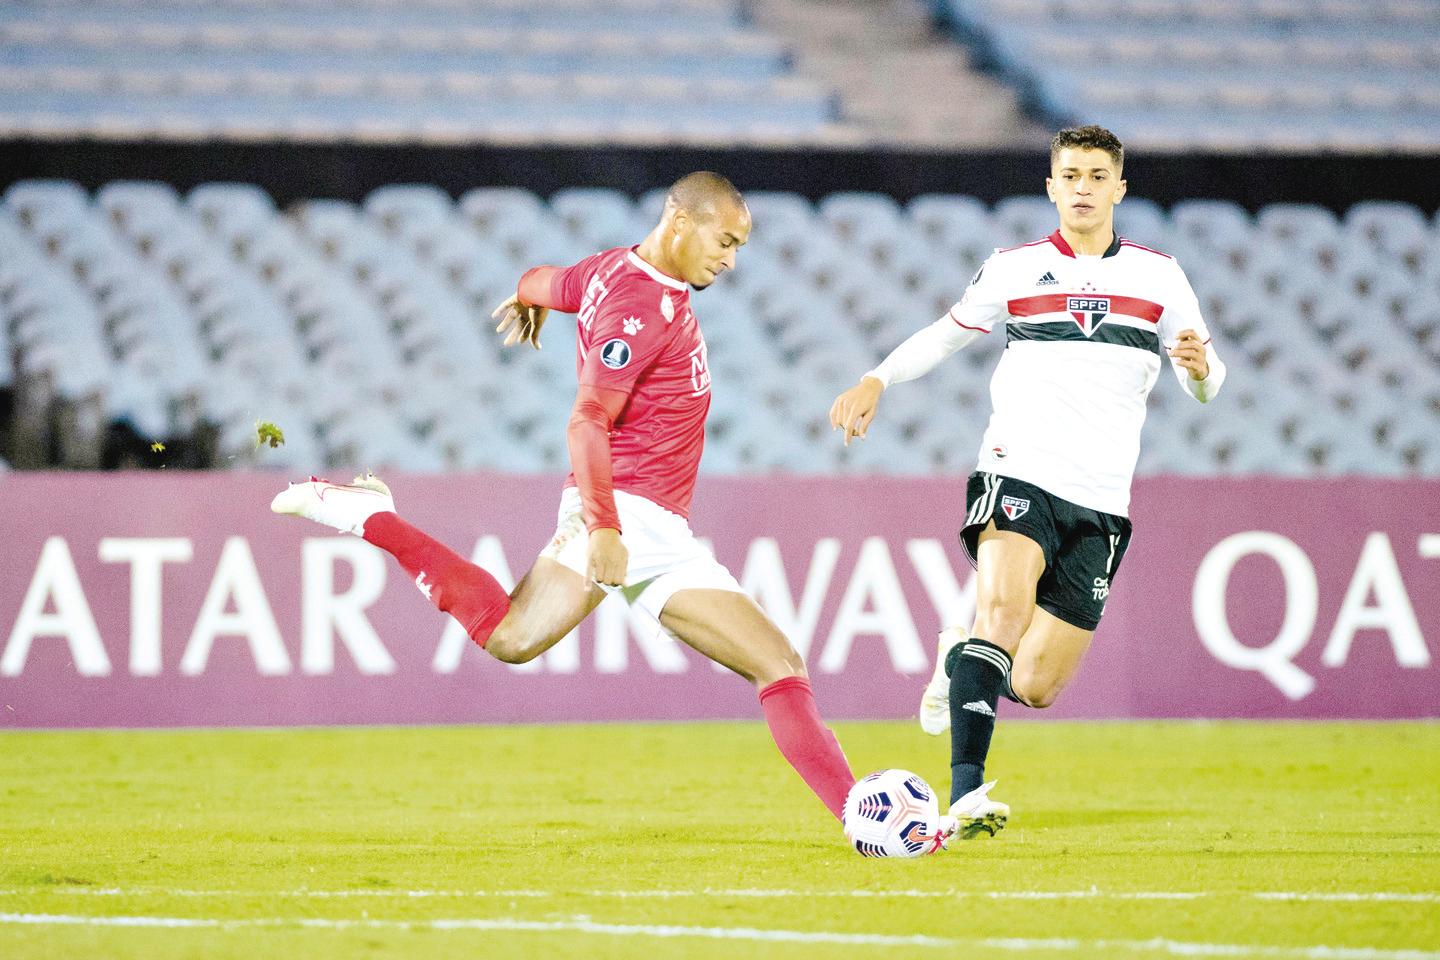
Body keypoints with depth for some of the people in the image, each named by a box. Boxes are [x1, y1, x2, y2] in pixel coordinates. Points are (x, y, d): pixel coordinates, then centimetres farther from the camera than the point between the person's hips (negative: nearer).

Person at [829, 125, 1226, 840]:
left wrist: (1200, 367, -11)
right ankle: (966, 792, -37)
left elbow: (1206, 384, 13)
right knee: (1004, 604, -32)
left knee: (1034, 687, -1)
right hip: (1018, 472, -2)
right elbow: (946, 334, 22)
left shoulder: (1158, 276, 10)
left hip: (1100, 503, 2)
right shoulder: (1014, 269, 9)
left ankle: (963, 656, 35)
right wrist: (876, 381, 7)